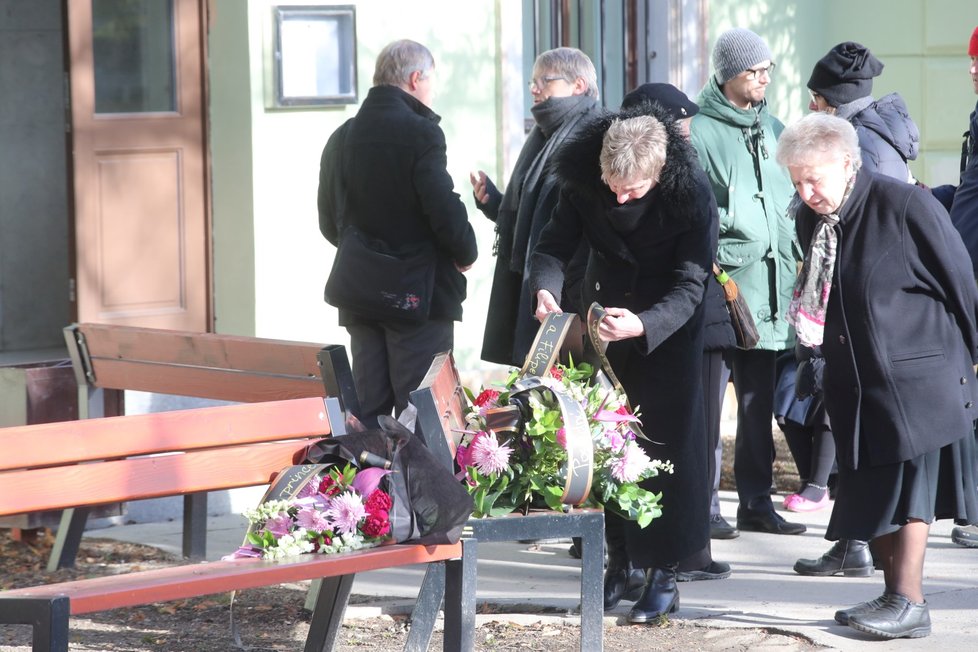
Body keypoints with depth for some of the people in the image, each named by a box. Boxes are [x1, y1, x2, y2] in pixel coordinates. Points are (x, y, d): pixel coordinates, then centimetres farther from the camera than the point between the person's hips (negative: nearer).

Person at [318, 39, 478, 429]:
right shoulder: (420, 133, -13)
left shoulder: (341, 138, 9)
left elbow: (329, 224, 13)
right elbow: (445, 211, -18)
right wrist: (465, 255, 0)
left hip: (360, 295, 7)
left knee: (368, 414, 10)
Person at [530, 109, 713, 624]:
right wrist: (545, 288, -33)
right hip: (603, 324, 4)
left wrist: (642, 325, -44)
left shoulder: (689, 195, -26)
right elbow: (554, 246, -10)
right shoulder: (582, 181, -16)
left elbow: (689, 287, -26)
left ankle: (663, 576, 0)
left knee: (664, 448, -4)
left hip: (667, 333, -4)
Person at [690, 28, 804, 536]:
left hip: (768, 285, 7)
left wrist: (793, 262, 13)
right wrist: (715, 262, -15)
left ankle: (756, 500, 17)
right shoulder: (700, 131, -6)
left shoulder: (772, 129, 16)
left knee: (758, 398, 11)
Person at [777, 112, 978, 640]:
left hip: (919, 375, -7)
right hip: (856, 386, 7)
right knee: (870, 492, 8)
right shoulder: (811, 222, 7)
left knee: (908, 488, -8)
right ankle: (893, 594, 16)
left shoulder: (906, 205, -14)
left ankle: (910, 603, -7)